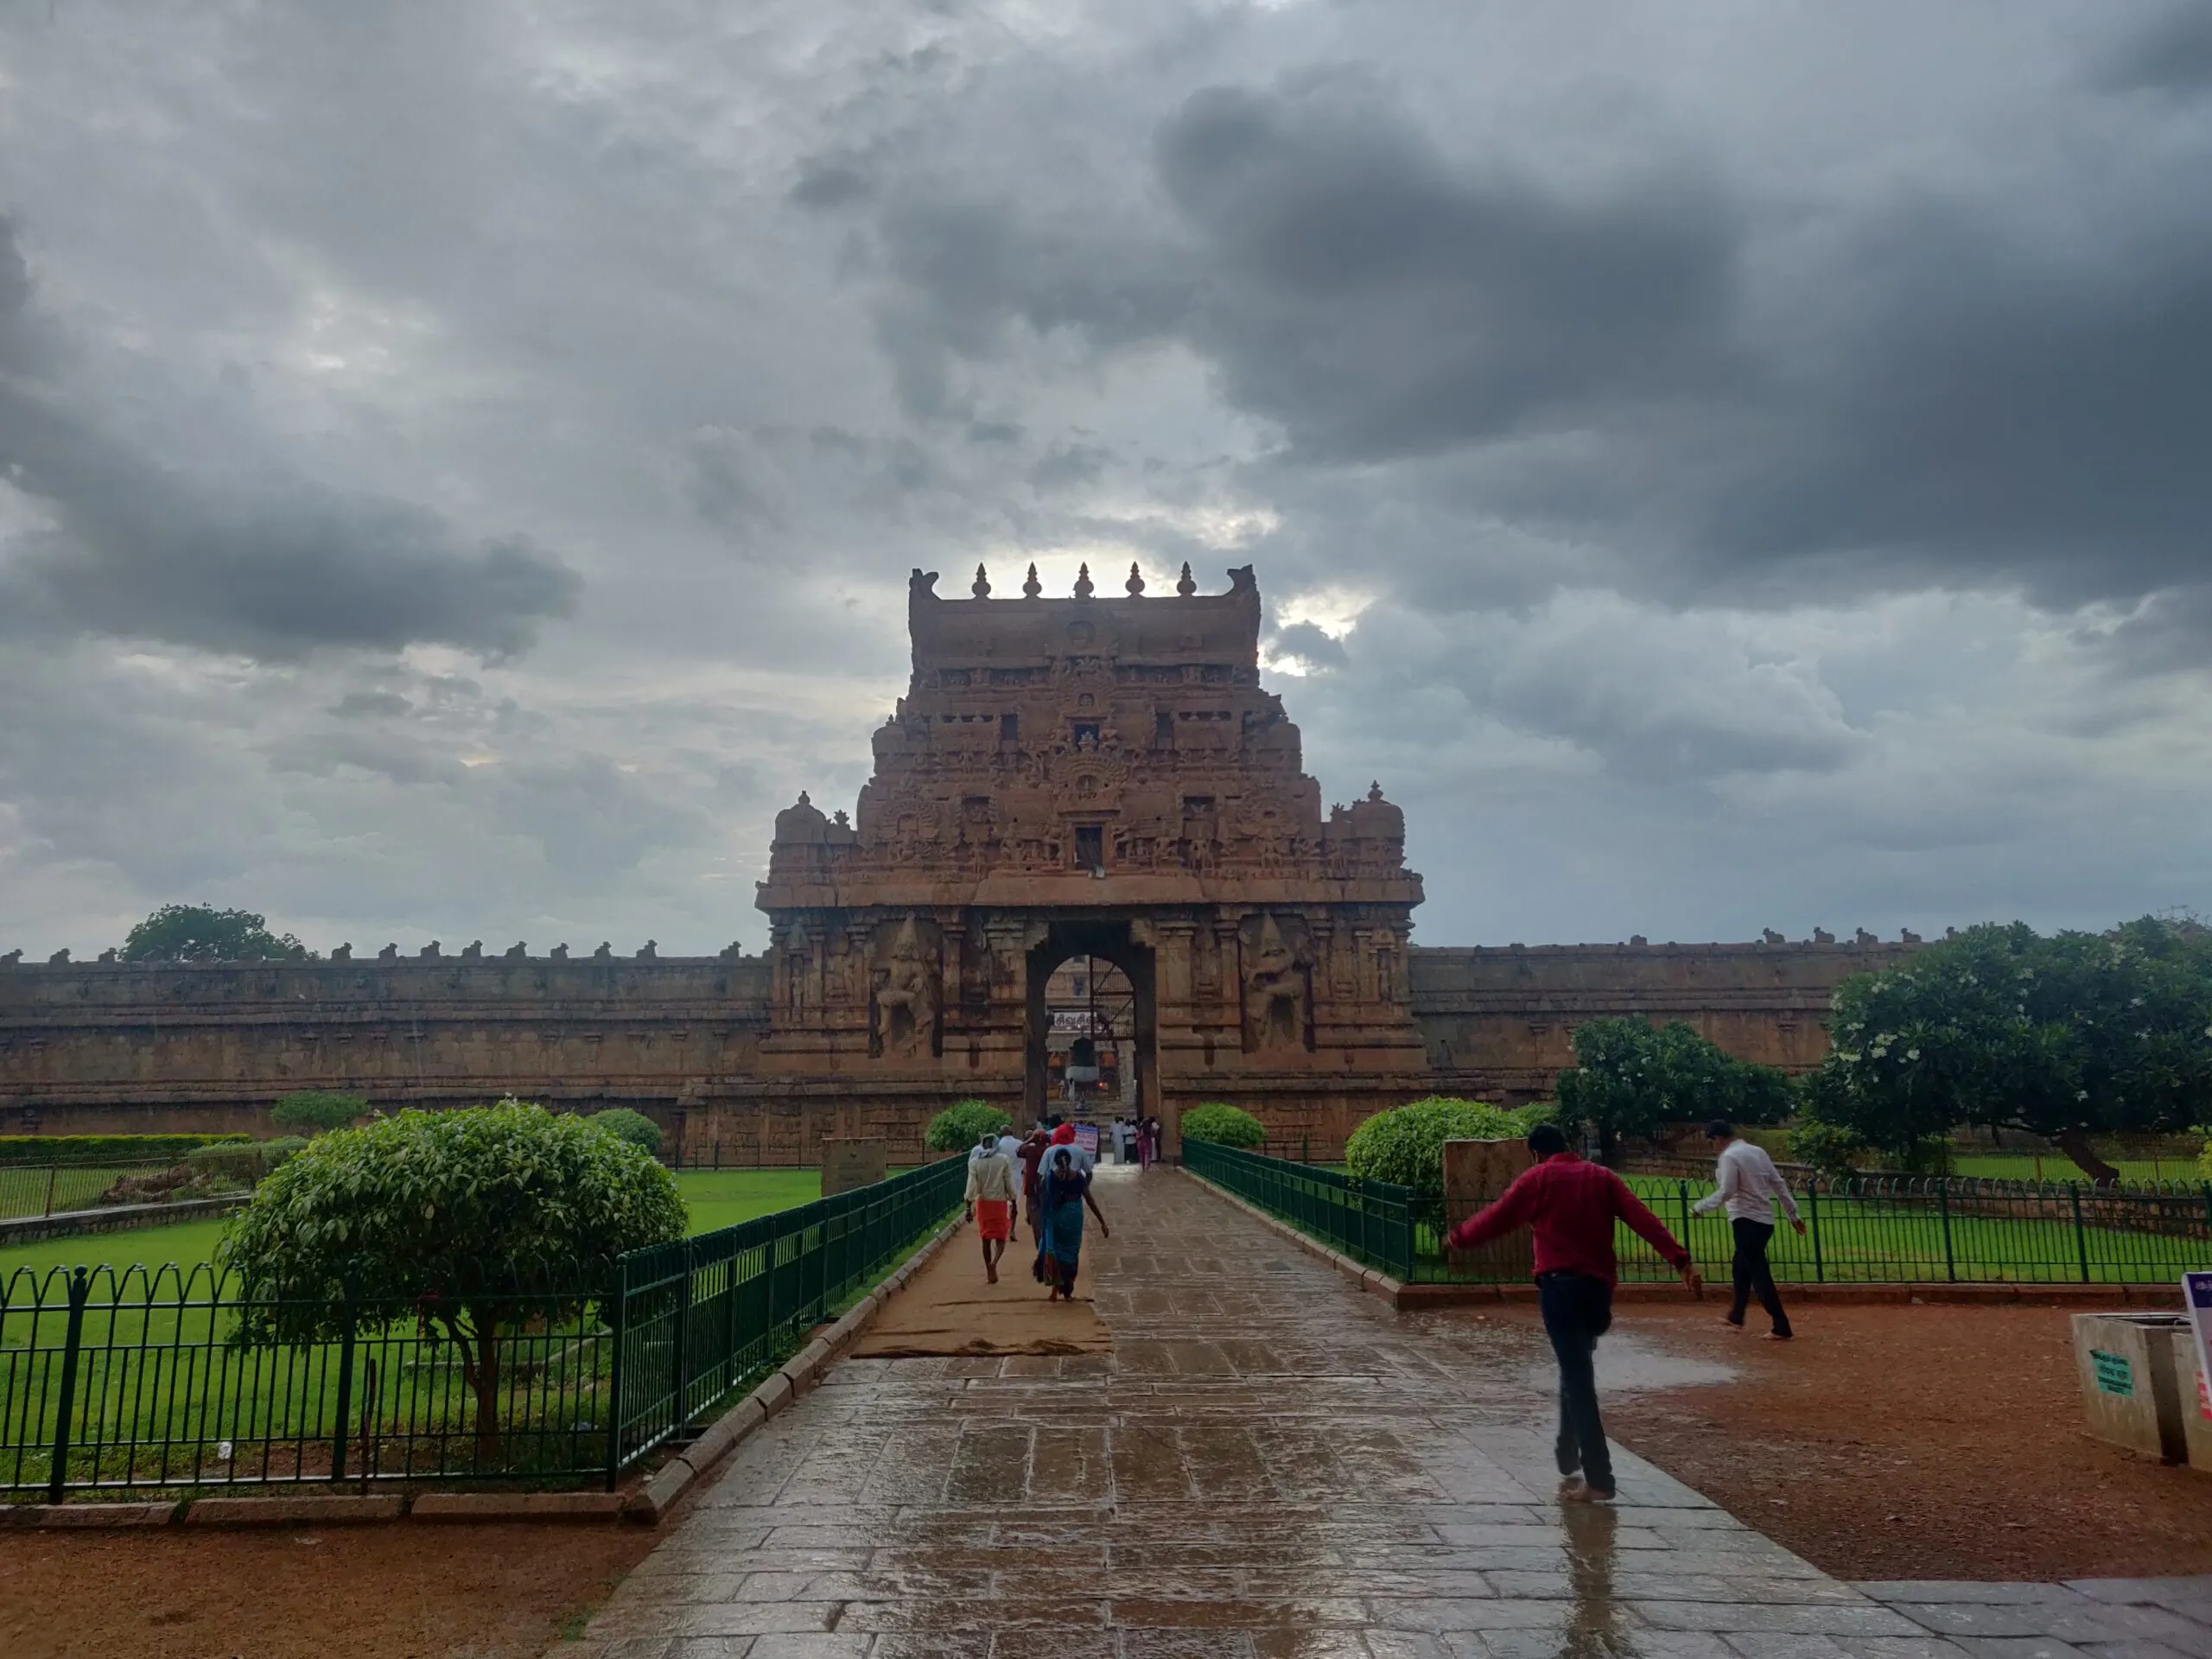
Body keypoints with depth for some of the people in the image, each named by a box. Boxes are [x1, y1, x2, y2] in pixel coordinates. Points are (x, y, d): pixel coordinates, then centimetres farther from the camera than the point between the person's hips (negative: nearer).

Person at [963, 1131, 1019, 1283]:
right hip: (1000, 1202, -1)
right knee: (1000, 1238, 7)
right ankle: (994, 1262, -21)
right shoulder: (1004, 1160, -4)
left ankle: (990, 1272, 17)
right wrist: (1013, 1204, 5)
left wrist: (969, 1207, -4)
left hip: (983, 1203, 1)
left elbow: (971, 1185, -7)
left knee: (986, 1239, 14)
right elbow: (1009, 1184, -4)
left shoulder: (975, 1161, -2)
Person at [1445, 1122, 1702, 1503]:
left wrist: (1458, 1237, 21)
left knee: (1577, 1381, -5)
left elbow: (1496, 1218, 5)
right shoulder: (1601, 1176, 12)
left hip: (1560, 1286, -5)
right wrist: (1680, 1260, -5)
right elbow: (1644, 1220, 1)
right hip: (1598, 1287, 5)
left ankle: (1599, 1480, -8)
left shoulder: (1536, 1179, 2)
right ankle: (1569, 1464, 27)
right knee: (1576, 1373, 20)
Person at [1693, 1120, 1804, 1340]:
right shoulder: (1758, 1151, 10)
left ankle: (1782, 1328, -4)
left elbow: (1726, 1192, -22)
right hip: (1764, 1220, 9)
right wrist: (1793, 1214, 16)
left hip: (1746, 1220, -9)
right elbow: (1778, 1184, 12)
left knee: (1759, 1274, -4)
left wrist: (1701, 1206, -11)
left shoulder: (1729, 1157, -14)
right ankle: (1736, 1316, 34)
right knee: (1742, 1266, 23)